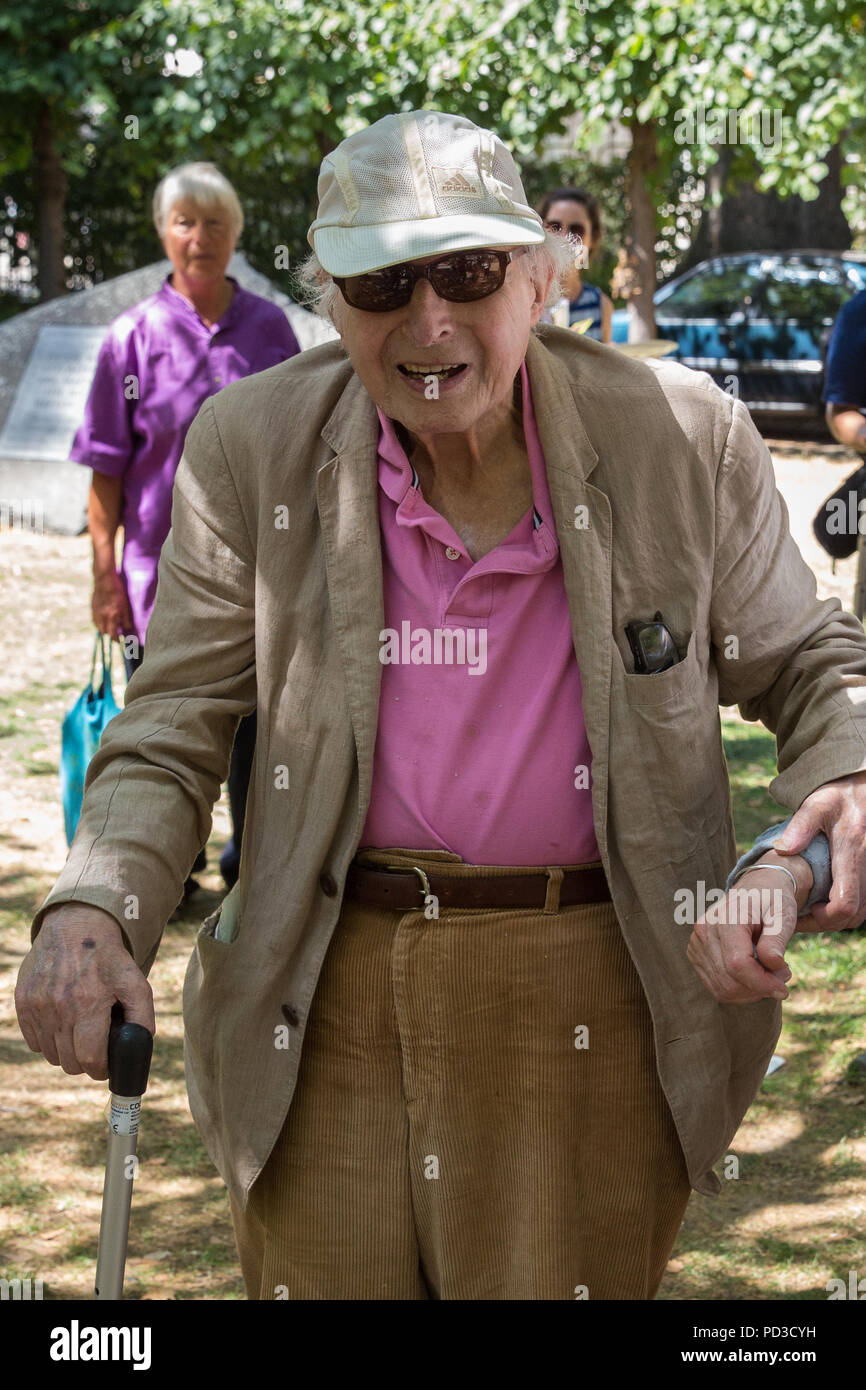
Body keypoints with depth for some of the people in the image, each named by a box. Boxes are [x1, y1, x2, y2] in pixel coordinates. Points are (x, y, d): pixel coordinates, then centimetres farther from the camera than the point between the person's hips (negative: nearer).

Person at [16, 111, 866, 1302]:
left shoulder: (684, 438, -3)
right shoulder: (254, 447, -1)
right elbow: (176, 721, 4)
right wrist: (96, 904, -14)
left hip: (591, 1006, -1)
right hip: (322, 996, 1)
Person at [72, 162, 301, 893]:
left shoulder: (270, 327, 3)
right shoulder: (134, 336, -4)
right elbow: (107, 471, -3)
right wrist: (105, 572, -7)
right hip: (163, 562, -2)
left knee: (259, 723, 9)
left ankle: (253, 865, 25)